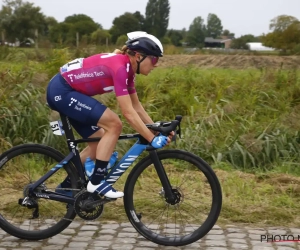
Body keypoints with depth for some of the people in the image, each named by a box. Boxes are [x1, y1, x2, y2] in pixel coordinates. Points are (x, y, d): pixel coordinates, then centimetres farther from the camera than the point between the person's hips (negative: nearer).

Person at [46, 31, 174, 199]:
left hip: (65, 91, 10)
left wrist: (157, 130, 5)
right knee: (114, 124, -16)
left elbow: (137, 107, 11)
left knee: (100, 140, 11)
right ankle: (96, 181, -9)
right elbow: (129, 112, -26)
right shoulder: (120, 67, -23)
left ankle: (68, 185, 23)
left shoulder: (127, 68, 5)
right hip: (61, 91, -10)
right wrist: (152, 139, -23)